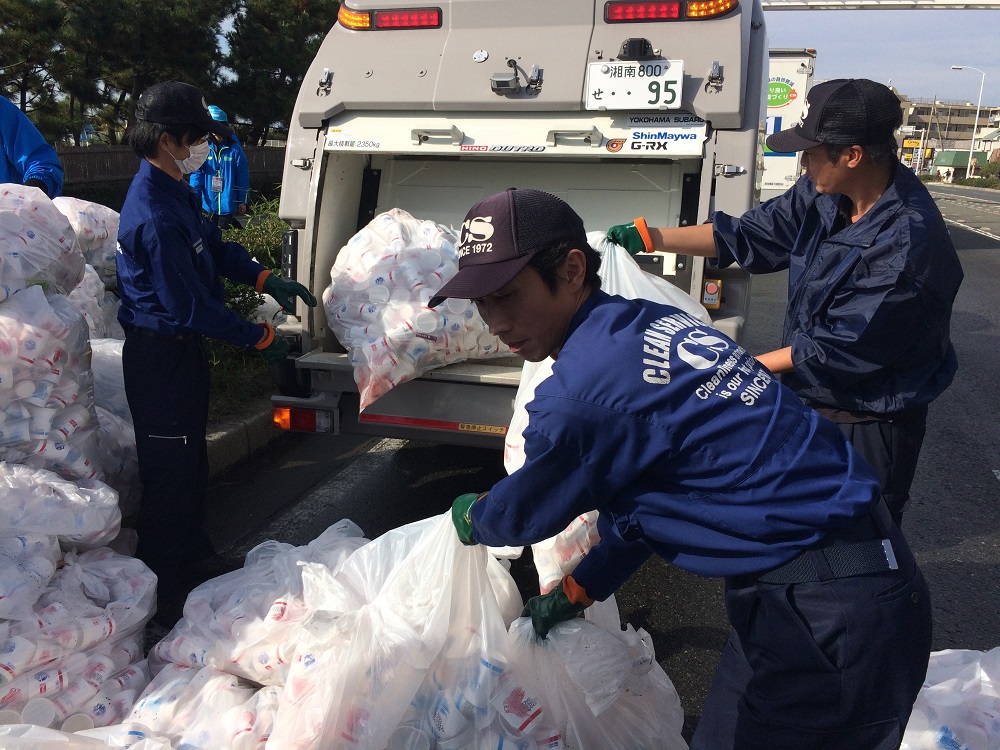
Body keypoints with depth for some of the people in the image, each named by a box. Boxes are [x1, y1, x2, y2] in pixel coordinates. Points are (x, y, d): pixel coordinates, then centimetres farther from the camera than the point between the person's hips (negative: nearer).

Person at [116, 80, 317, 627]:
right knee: (170, 473, 1)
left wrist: (267, 280, 2)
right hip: (160, 355, -10)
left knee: (191, 461, 22)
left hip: (181, 349, 10)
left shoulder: (174, 192, 5)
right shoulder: (155, 216, -27)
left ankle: (194, 557, 41)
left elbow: (214, 245, 16)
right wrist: (261, 338, -16)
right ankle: (162, 597, 16)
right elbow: (191, 306, -25)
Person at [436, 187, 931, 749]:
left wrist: (470, 516, 20)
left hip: (828, 612, -9)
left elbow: (526, 514, -3)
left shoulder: (579, 394, -24)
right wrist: (579, 591, 24)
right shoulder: (650, 324, 5)